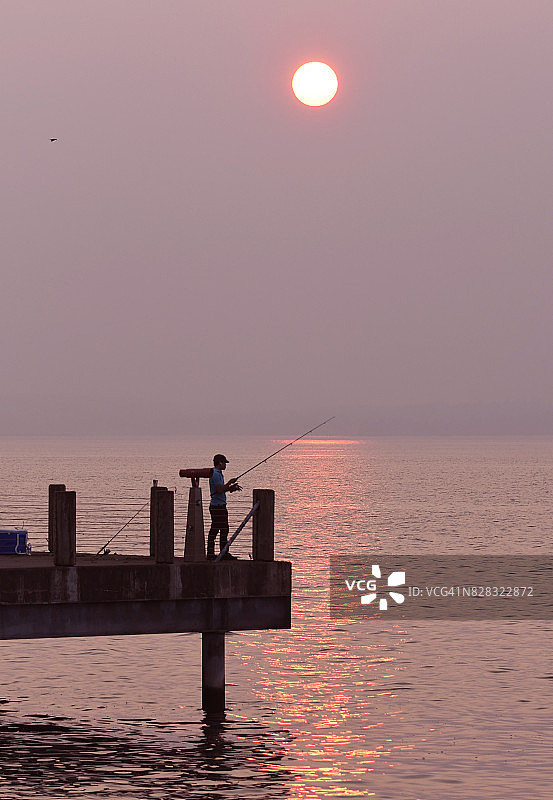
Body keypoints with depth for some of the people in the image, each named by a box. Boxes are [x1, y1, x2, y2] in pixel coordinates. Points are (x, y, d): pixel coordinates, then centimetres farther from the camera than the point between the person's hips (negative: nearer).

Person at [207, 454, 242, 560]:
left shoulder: (218, 473, 18)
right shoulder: (216, 474, -15)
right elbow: (220, 490, -23)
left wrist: (231, 488, 11)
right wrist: (230, 483, -12)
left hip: (215, 506, 10)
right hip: (218, 506, -10)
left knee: (214, 530, 10)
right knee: (224, 529, -8)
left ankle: (210, 554, 11)